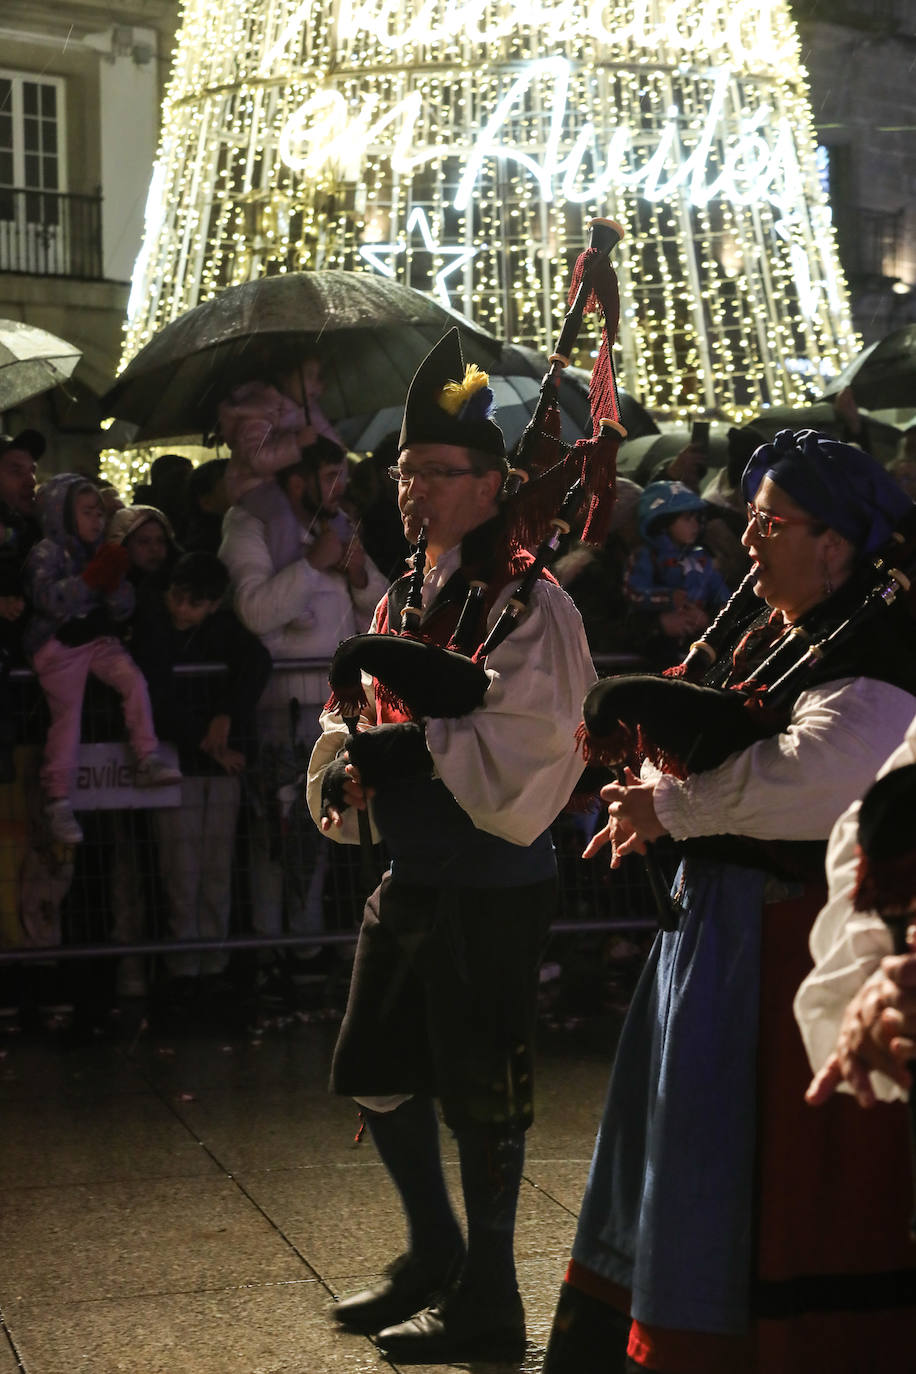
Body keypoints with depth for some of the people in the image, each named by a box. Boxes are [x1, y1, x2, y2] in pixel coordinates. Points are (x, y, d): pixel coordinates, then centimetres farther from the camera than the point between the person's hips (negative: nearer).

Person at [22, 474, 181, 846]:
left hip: (96, 639, 5)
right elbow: (50, 600, -22)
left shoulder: (100, 552, 11)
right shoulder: (46, 553, -5)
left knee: (134, 679, -21)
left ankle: (148, 761, -17)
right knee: (67, 711, -15)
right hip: (57, 643, -5)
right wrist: (91, 578, -26)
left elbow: (123, 610, 11)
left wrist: (115, 582, -9)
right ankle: (57, 801, -11)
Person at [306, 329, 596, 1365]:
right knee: (371, 1073, 17)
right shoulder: (405, 596, 12)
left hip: (490, 886, -9)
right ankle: (433, 1252, 37)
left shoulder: (526, 604, -15)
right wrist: (340, 769, -6)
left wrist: (406, 747, -20)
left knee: (477, 1089, 2)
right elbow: (358, 712, 15)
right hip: (410, 878, 9)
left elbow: (518, 749, -23)